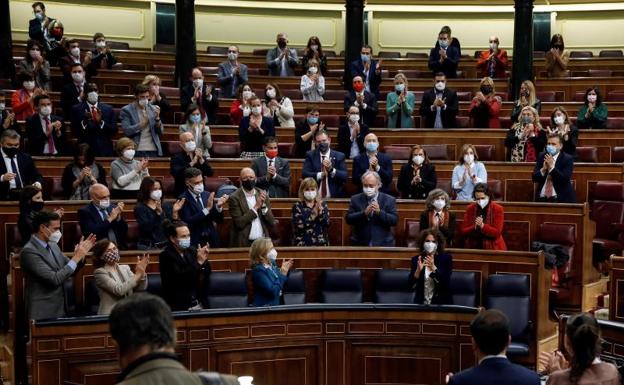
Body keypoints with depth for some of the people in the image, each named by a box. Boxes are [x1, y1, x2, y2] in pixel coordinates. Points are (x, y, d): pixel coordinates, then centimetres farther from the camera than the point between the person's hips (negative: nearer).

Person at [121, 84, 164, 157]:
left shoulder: (153, 109, 12)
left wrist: (157, 118, -9)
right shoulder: (126, 110, 1)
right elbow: (127, 131, -9)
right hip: (137, 151, -3)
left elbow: (161, 132, 9)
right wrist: (142, 123, -17)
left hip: (153, 150, 3)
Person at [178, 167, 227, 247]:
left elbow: (218, 220, 7)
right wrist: (207, 208, -26)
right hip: (195, 243, -4)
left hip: (212, 240, 5)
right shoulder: (183, 199, -9)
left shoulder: (207, 195, 6)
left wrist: (218, 206, -13)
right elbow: (188, 221, -21)